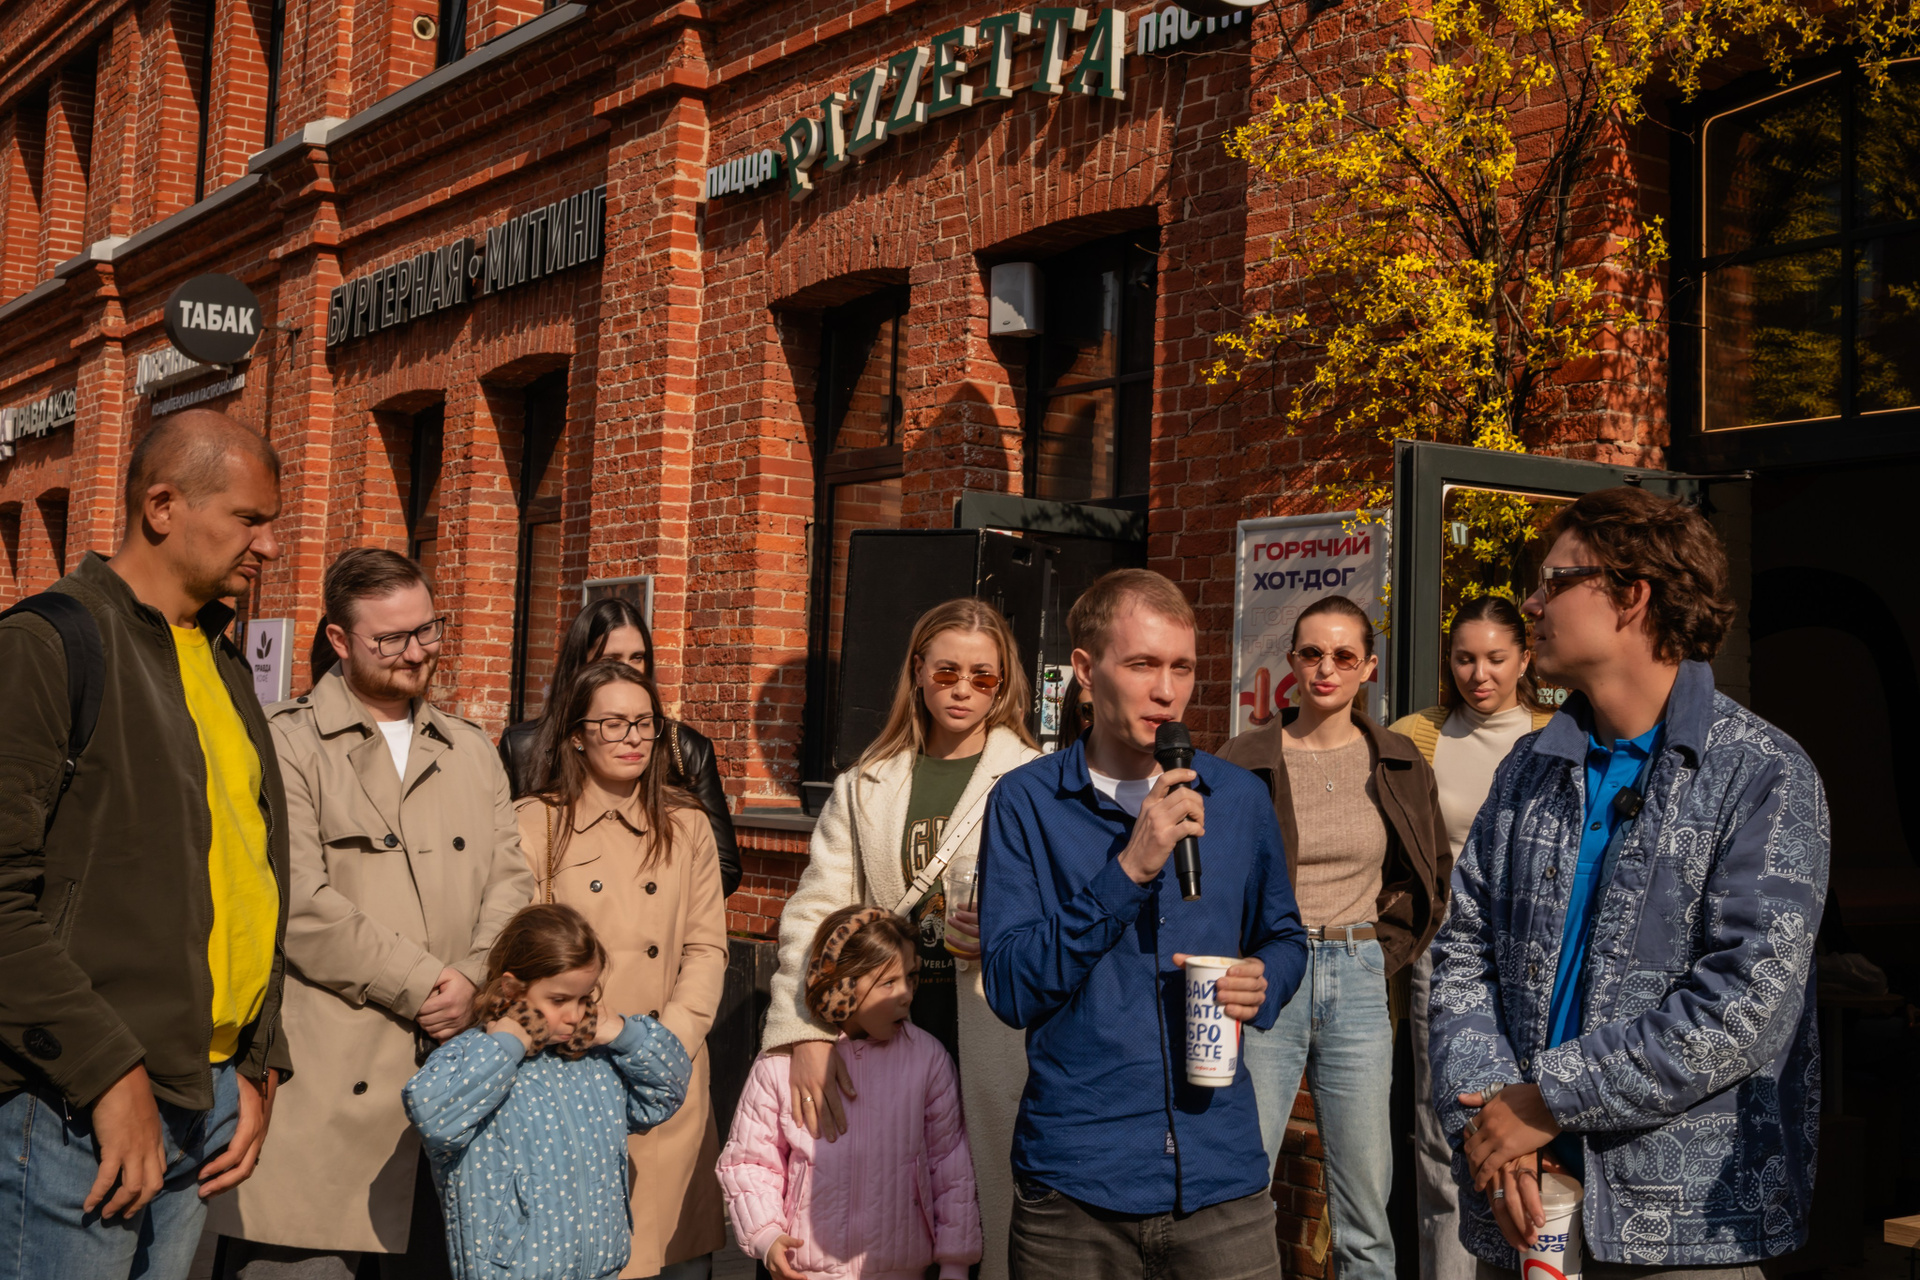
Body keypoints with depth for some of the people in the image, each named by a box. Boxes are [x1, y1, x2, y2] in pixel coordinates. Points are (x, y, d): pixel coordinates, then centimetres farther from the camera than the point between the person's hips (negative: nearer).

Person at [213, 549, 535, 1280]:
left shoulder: (472, 751, 17)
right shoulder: (287, 744, -2)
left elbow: (510, 879, 9)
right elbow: (298, 903, -12)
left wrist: (473, 979, -10)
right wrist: (423, 984, -11)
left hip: (453, 1075, 5)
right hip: (324, 1085, -5)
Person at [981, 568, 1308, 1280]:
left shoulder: (1240, 800, 7)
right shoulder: (1027, 802, -3)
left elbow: (1284, 936, 20)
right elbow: (1011, 989, -11)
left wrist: (1264, 982, -3)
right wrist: (1128, 869, -19)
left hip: (1221, 1175, 2)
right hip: (1073, 1185, -2)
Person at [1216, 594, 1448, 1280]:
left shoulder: (1399, 765, 8)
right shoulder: (1242, 761, 1)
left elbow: (1434, 876, 20)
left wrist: (1383, 951, 9)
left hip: (1358, 982, 2)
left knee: (1366, 1219, 5)